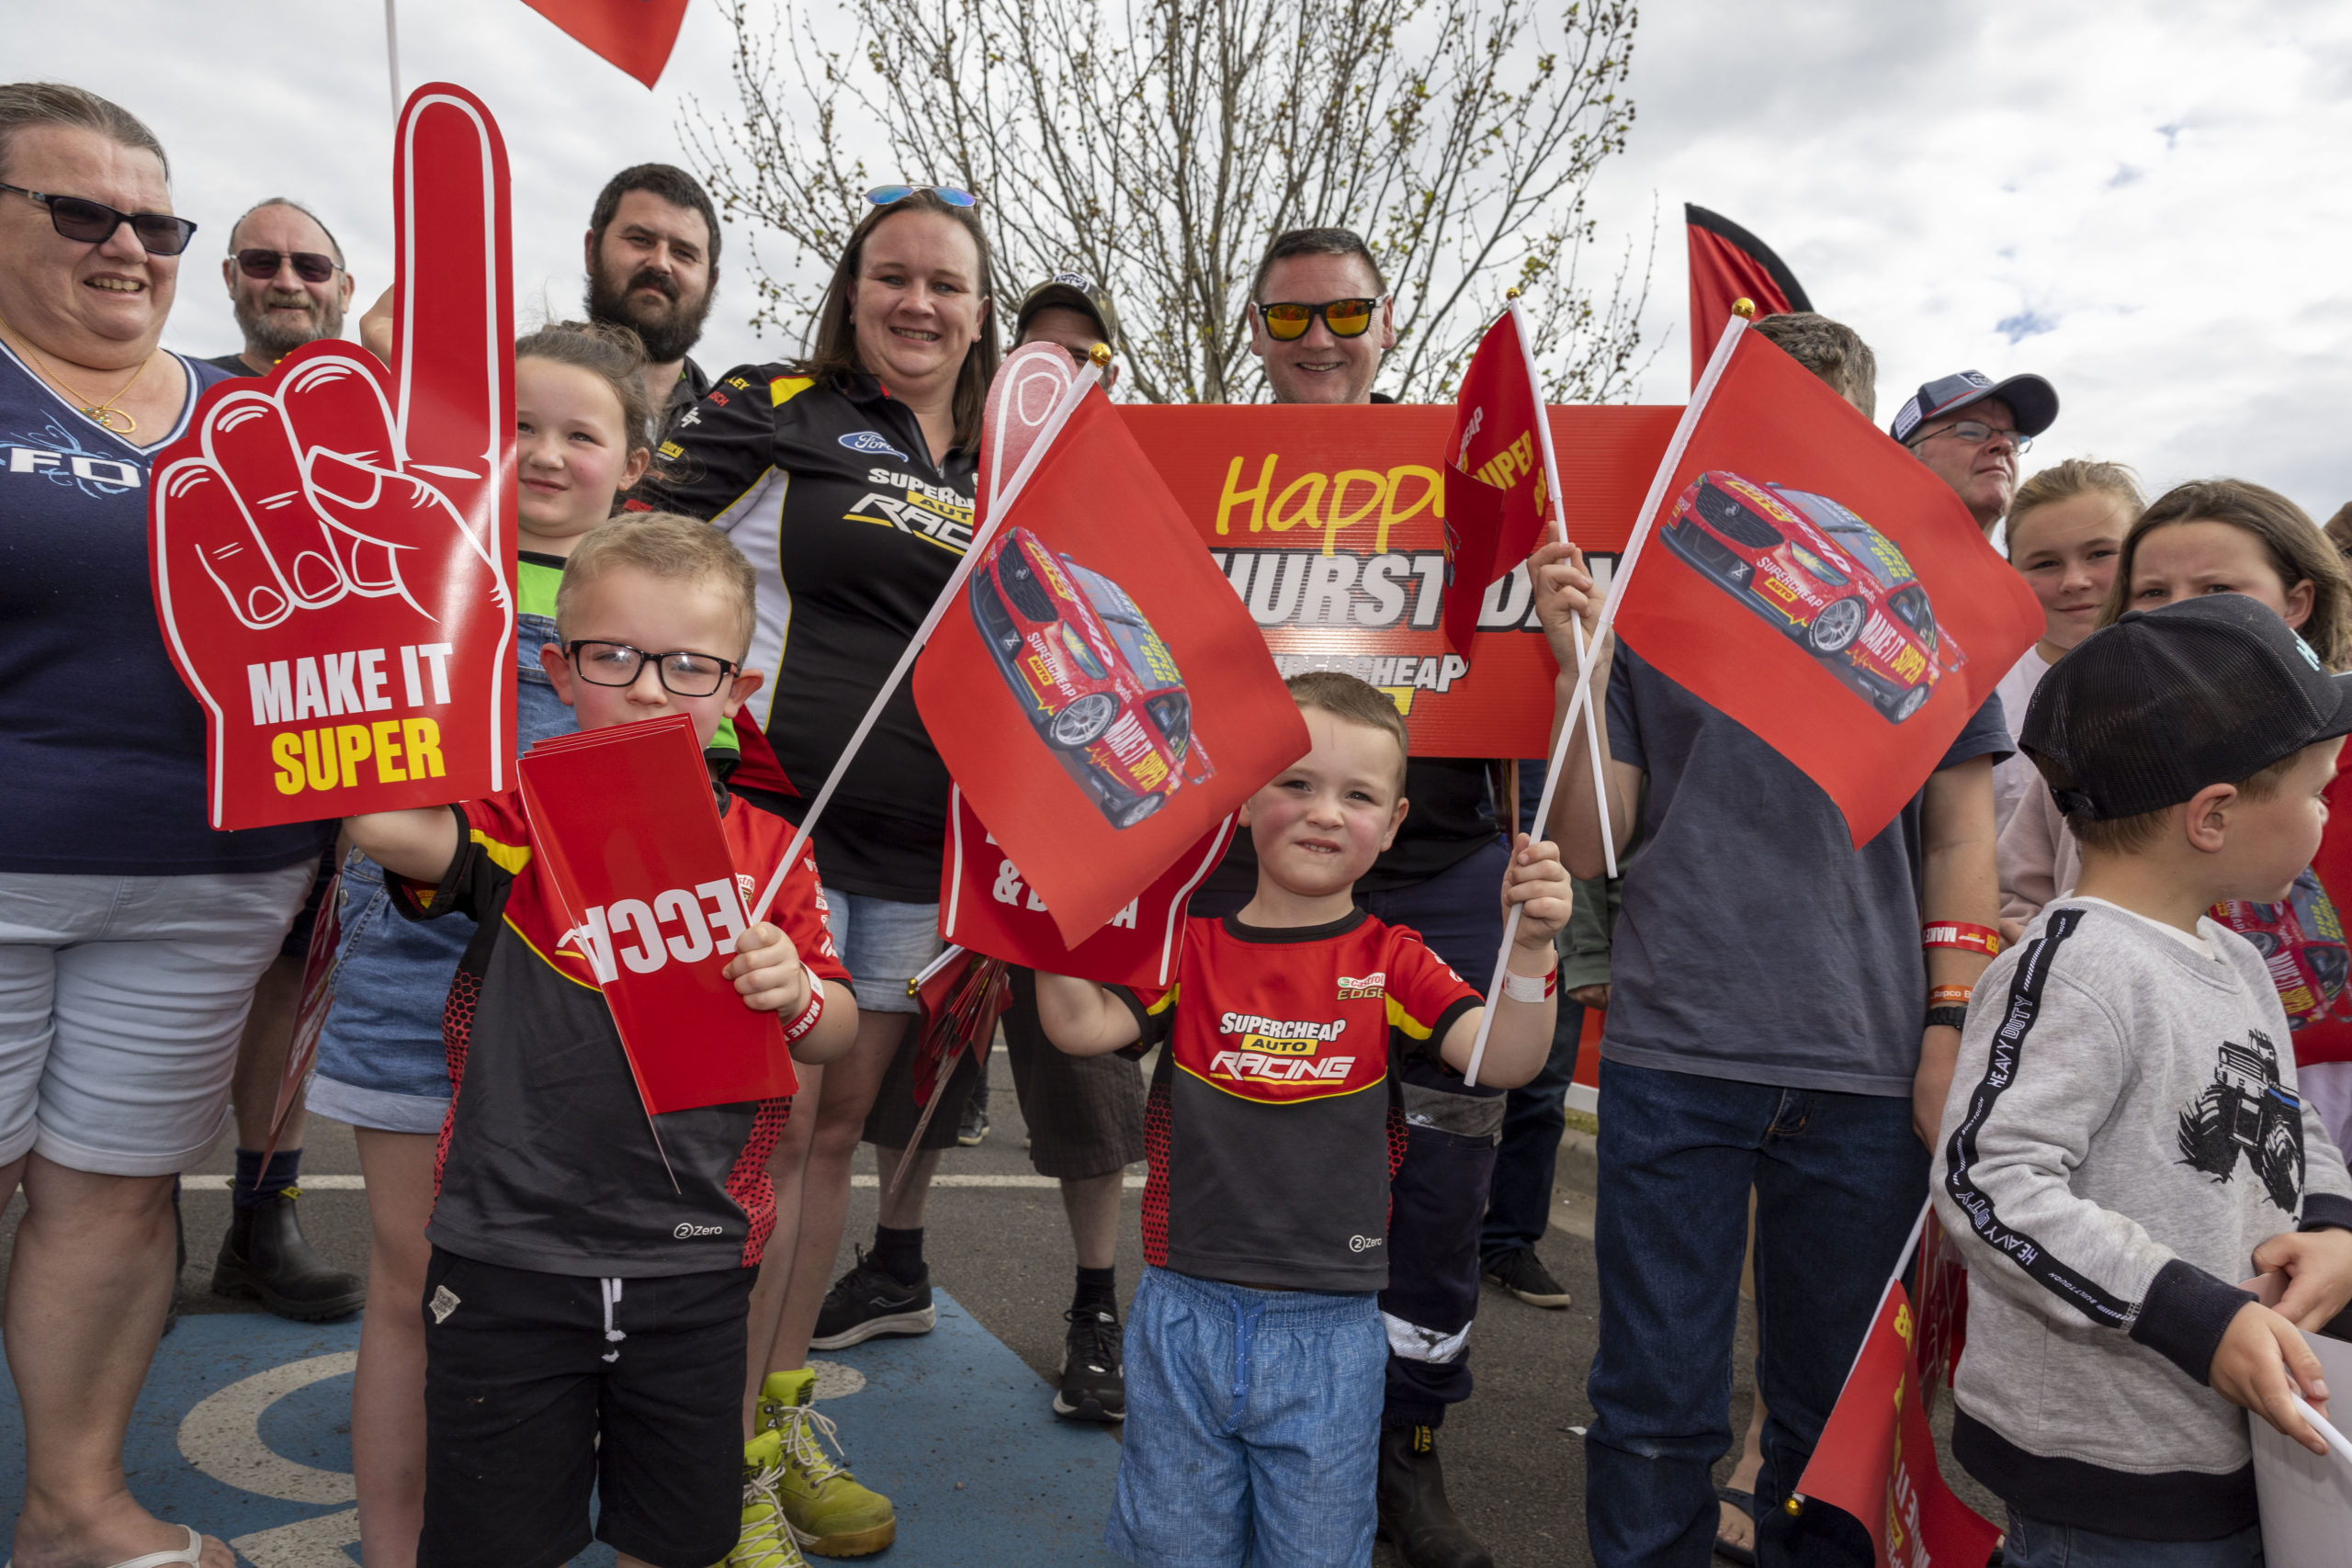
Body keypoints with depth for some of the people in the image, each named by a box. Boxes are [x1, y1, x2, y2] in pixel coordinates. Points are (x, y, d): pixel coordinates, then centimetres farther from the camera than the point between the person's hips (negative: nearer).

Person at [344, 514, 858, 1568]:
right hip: (508, 1257, -1)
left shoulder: (766, 850, -1)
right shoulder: (519, 820, -6)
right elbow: (378, 823, -28)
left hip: (693, 1270, 2)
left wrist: (797, 994, -17)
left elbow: (837, 1037, 4)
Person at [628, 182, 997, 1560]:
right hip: (778, 813, -4)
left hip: (923, 847, 5)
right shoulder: (777, 412, 1)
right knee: (770, 1123, -3)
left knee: (844, 1119, 13)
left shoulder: (1003, 475, 15)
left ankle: (784, 1403, 29)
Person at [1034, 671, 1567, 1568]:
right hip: (1185, 1316, 1)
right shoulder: (1191, 948, -2)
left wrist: (1529, 949, -28)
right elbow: (1079, 1026, -14)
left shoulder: (1391, 964, -3)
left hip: (1330, 1332, 0)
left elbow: (1506, 1061, -13)